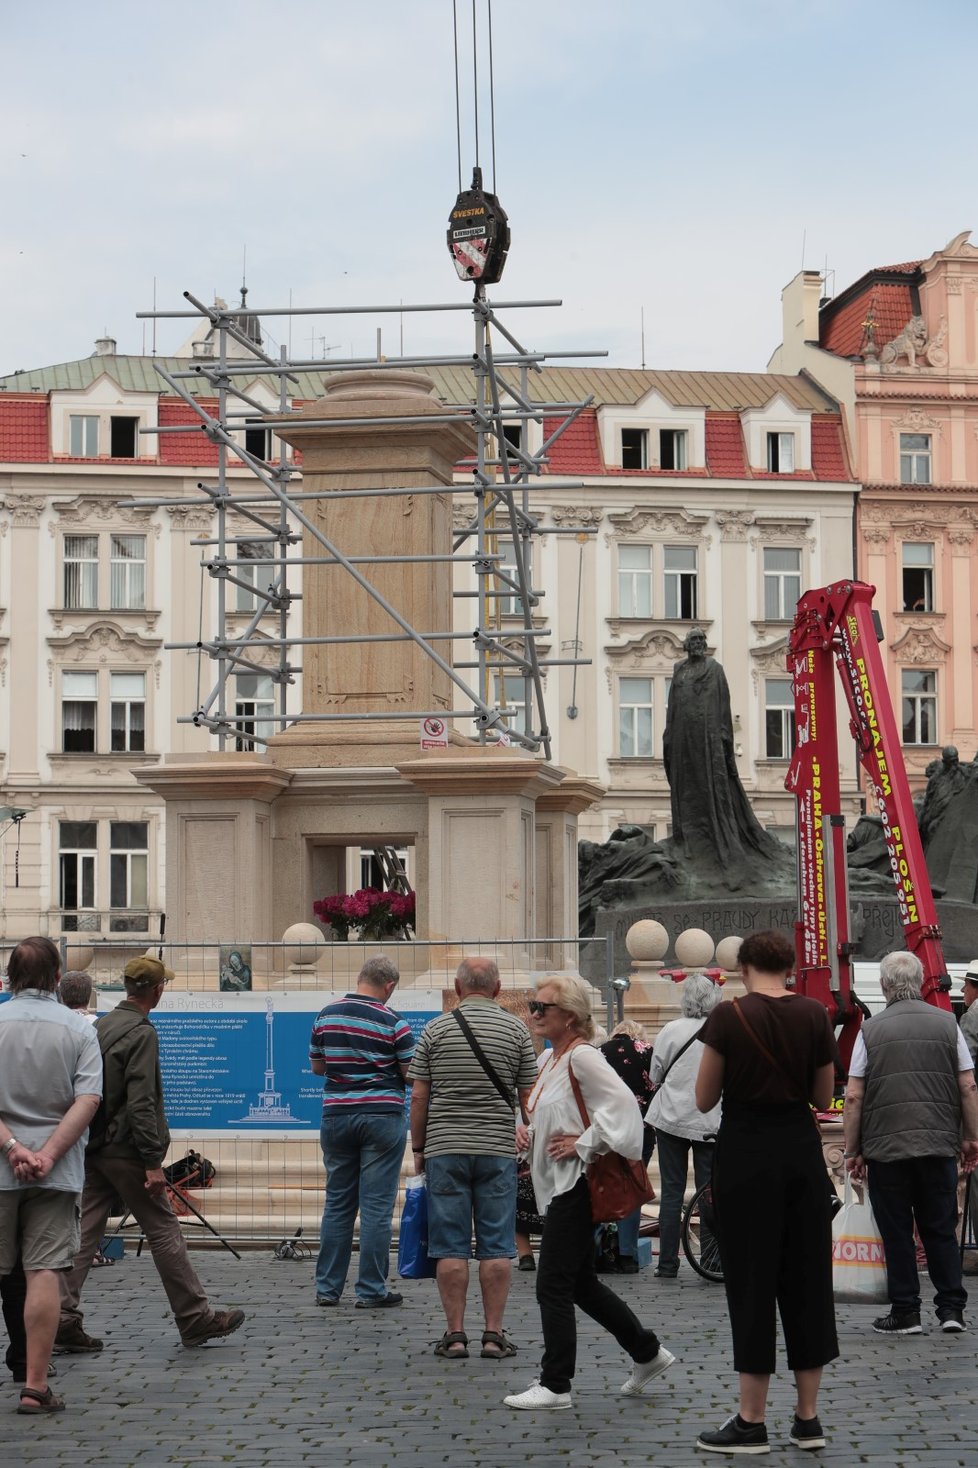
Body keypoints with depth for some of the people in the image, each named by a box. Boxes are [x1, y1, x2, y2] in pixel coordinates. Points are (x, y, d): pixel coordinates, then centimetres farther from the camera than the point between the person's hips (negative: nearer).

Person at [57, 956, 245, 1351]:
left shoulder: (101, 1025, 11)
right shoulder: (141, 1033, -15)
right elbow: (140, 1103, -20)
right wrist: (152, 1162, -19)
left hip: (93, 1149, 8)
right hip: (125, 1150, -8)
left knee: (84, 1233, 6)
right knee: (164, 1233, 1)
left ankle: (64, 1320, 2)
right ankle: (196, 1319, 9)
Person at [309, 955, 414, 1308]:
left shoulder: (326, 1016, 4)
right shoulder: (393, 1022, -9)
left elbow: (317, 1067, 14)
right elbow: (413, 1075, -6)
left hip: (336, 1115, 4)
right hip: (382, 1116, -4)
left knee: (337, 1203, 12)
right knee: (377, 1206, 0)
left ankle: (327, 1287, 14)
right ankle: (371, 1290, 2)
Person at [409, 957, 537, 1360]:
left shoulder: (436, 1029, 1)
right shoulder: (516, 1029, 2)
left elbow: (419, 1096, 1)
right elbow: (528, 1097, 2)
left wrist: (418, 1148, 11)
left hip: (445, 1149, 0)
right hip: (498, 1150, 0)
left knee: (451, 1246, 2)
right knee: (497, 1247, 4)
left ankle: (455, 1334, 3)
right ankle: (494, 1334, 3)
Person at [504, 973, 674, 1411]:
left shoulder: (582, 1057, -16)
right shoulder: (549, 1058, 14)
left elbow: (622, 1104, -26)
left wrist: (583, 1144, -20)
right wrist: (526, 1130, 9)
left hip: (576, 1185, -10)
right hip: (557, 1185, 10)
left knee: (553, 1285, -6)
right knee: (582, 1283, 16)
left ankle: (554, 1386, 1)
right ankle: (647, 1352, 29)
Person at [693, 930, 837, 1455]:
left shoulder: (728, 1016, -10)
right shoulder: (814, 1015, 0)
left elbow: (704, 1099, -3)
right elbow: (823, 1097, 7)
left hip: (746, 1151, -3)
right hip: (801, 1149, 3)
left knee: (751, 1280, 3)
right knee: (807, 1278, 11)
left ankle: (752, 1422, 6)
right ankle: (808, 1418, 15)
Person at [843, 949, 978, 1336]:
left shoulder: (870, 1030, -1)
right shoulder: (947, 1024, 3)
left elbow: (854, 1096, -3)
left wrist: (852, 1151, 4)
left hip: (885, 1147, -2)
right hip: (939, 1145, 2)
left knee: (897, 1233, 5)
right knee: (941, 1230, 11)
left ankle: (905, 1312, 7)